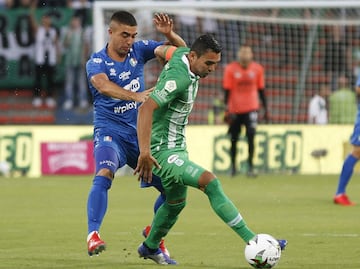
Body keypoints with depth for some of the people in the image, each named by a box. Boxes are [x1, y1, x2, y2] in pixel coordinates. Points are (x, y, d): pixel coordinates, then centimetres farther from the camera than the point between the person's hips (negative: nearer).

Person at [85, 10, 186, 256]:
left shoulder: (139, 50, 3)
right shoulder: (97, 62, -10)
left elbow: (180, 50, 2)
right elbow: (103, 86, -32)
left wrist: (169, 34, -20)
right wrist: (134, 96, -47)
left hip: (141, 133, 5)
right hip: (110, 131, -5)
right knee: (104, 175, -34)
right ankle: (93, 236, -38)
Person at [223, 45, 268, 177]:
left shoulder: (257, 69, 1)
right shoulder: (230, 69, -5)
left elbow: (261, 90, 9)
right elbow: (227, 91, -4)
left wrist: (265, 108, 10)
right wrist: (227, 109, -10)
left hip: (251, 108, 0)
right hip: (235, 110, 0)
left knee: (251, 136, -13)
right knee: (234, 139, 8)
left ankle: (250, 167, -10)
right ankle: (233, 166, 25)